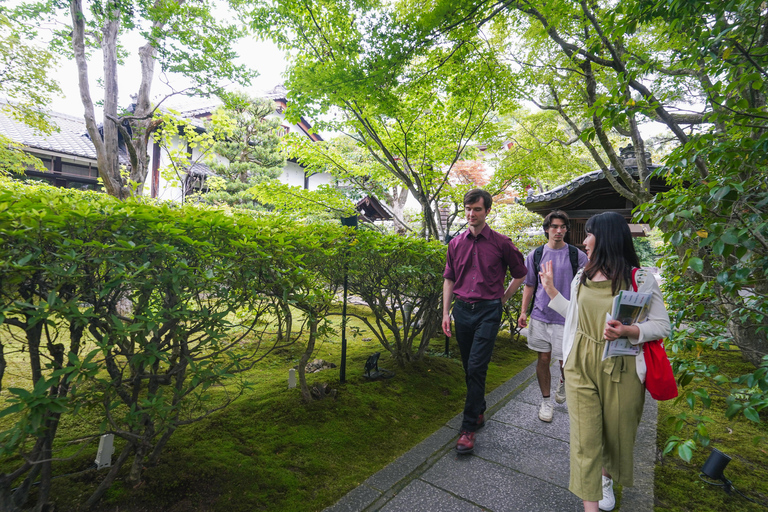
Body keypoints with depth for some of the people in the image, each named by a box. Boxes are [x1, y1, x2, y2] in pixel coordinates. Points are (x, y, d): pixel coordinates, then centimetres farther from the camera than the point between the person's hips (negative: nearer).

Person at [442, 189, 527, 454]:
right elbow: (449, 279, 11)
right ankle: (479, 412, 35)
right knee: (469, 368, 14)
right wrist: (446, 312, 6)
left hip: (488, 311, -4)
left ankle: (469, 428, 3)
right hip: (462, 309, 4)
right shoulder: (456, 243, 7)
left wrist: (503, 298, 6)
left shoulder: (500, 242, -2)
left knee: (476, 368, -8)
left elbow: (520, 273, 10)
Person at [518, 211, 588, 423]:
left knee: (566, 361, 4)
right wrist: (523, 312, 3)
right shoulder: (535, 255, 4)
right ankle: (546, 401, 25)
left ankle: (563, 381, 40)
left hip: (566, 318, -1)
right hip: (540, 316, 1)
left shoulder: (577, 256, 0)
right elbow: (529, 285, 9)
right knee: (543, 359, 8)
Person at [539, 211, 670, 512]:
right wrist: (551, 290, 15)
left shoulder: (640, 280, -9)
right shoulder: (581, 277, 6)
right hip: (581, 366, 3)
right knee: (585, 436, 2)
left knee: (616, 432, 17)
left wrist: (627, 331, -24)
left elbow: (662, 325, -7)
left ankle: (607, 477, 48)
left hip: (620, 369, -3)